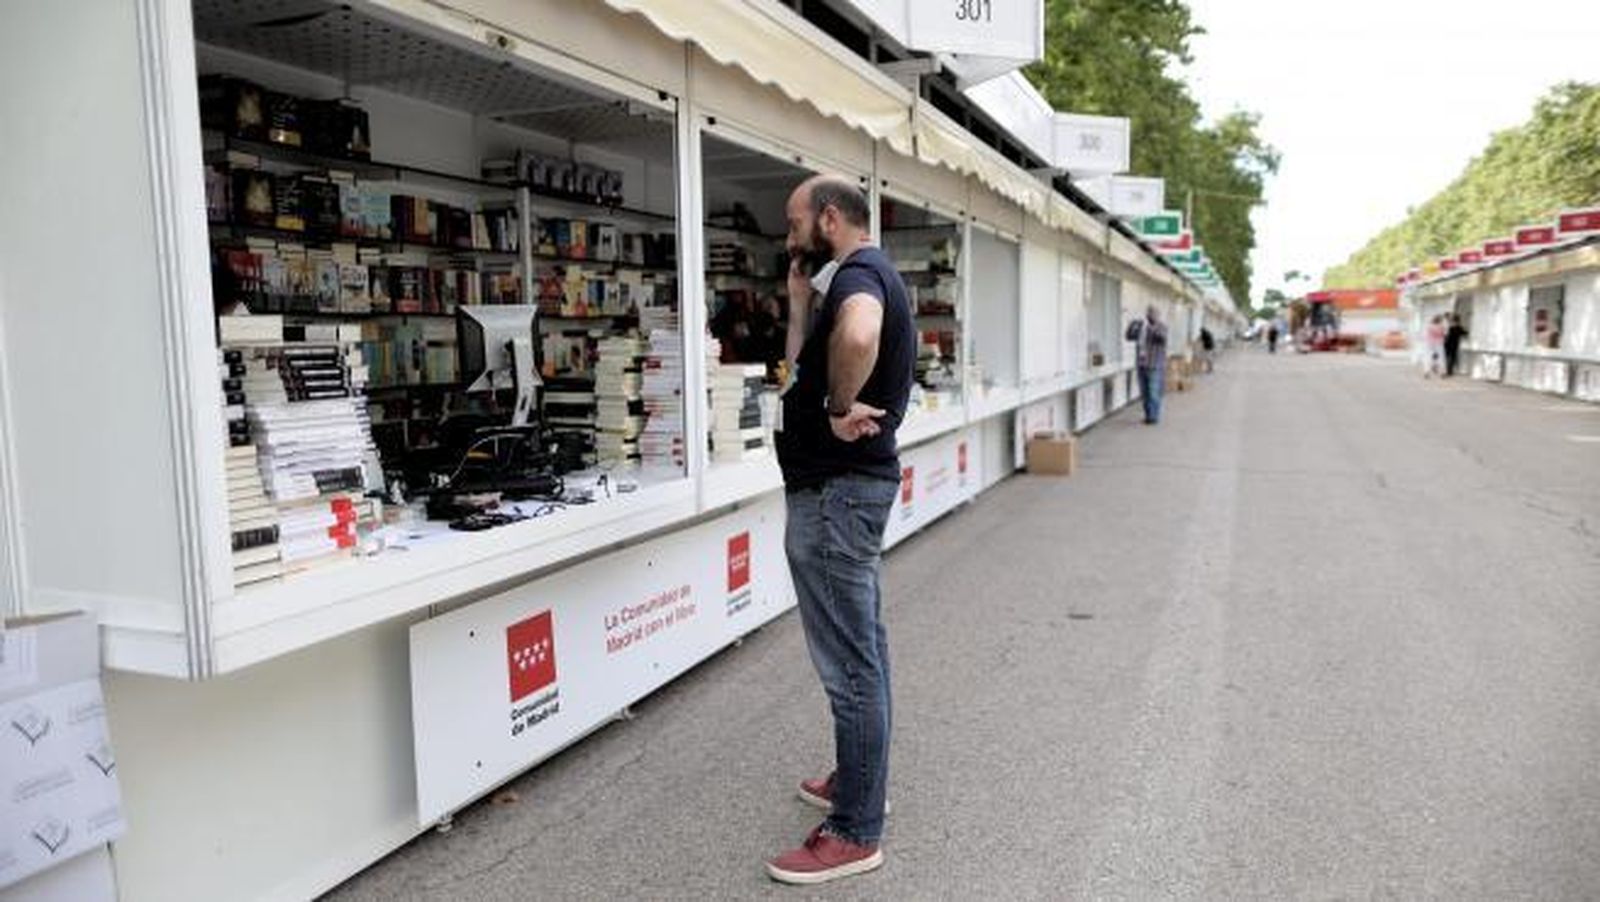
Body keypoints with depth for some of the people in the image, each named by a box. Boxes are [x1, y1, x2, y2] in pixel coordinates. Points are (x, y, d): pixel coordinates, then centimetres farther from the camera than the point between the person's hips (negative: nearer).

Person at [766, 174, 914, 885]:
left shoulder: (858, 272, -15)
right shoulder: (863, 275, 18)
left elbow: (858, 337, -40)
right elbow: (806, 363, 17)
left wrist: (839, 407, -26)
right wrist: (801, 302, 9)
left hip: (837, 488, -11)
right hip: (848, 482, 11)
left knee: (850, 662, -4)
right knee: (859, 651, 19)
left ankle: (855, 833, 6)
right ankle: (857, 780, 34)